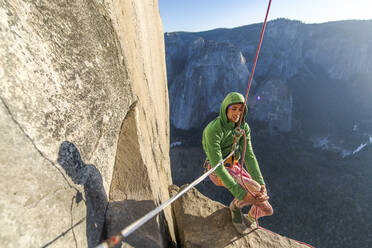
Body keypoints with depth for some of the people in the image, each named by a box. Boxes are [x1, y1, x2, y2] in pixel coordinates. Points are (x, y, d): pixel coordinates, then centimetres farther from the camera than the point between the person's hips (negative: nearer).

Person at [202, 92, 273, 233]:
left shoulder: (243, 127, -7)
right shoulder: (213, 130, -29)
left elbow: (249, 156, -10)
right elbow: (217, 165, -31)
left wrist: (261, 183, -20)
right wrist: (240, 193, -31)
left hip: (234, 167, 6)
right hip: (217, 172, -5)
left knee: (266, 209, 3)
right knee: (254, 189, -29)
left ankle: (250, 218, 37)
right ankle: (235, 206, 3)